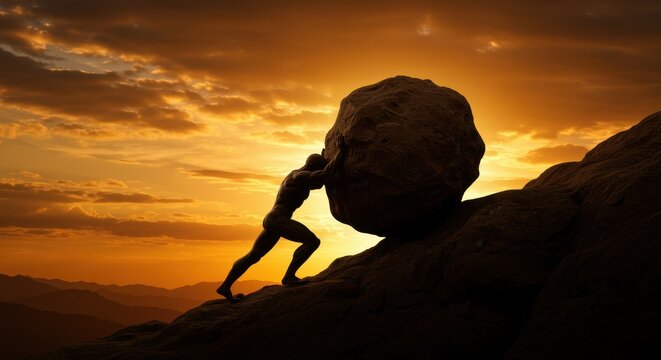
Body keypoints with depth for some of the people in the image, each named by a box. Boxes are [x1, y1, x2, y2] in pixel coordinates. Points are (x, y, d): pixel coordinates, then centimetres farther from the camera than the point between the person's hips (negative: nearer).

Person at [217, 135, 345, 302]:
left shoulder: (296, 175, 20)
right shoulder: (302, 176, -9)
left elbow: (318, 184, 38)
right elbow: (328, 173, -21)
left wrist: (323, 160, 33)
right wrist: (340, 151, -12)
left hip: (271, 220, 10)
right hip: (277, 219, -10)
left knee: (252, 257, 17)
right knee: (313, 241, -18)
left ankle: (225, 287, 23)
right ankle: (289, 276, -18)